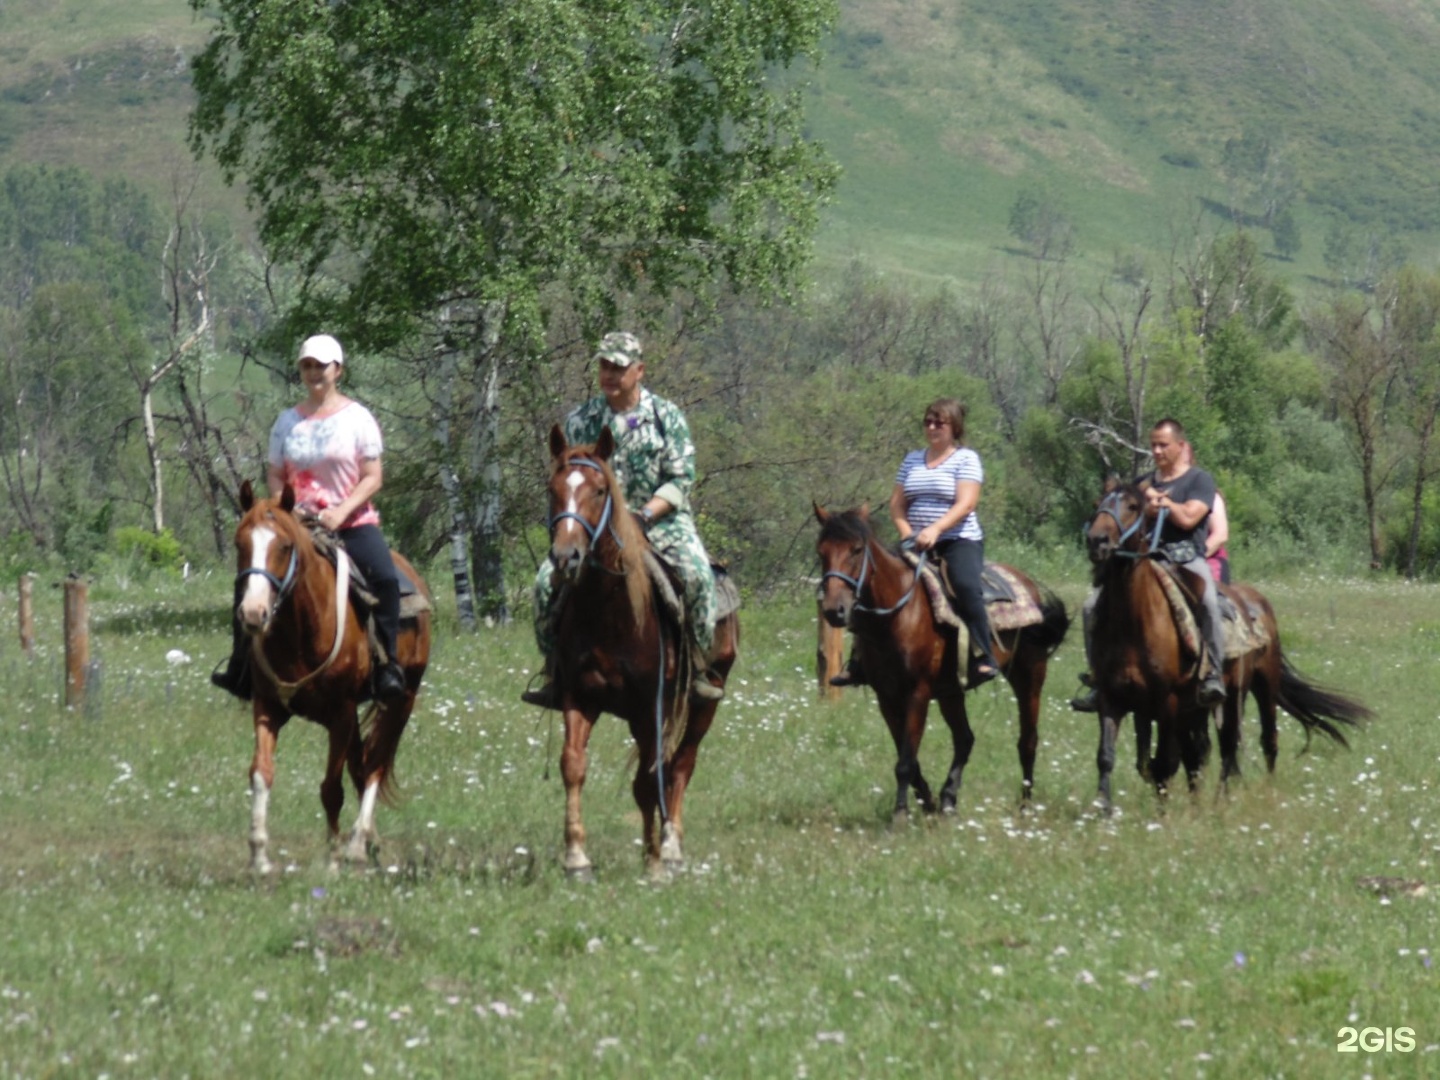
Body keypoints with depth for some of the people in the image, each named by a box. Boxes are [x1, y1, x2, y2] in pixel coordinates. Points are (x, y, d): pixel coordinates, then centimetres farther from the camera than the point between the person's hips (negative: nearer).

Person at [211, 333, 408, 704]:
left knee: (384, 577, -29)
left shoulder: (357, 417, -1)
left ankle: (388, 663, -20)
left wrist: (341, 512, -19)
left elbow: (373, 477, -5)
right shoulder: (288, 422, 9)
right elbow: (274, 476, 12)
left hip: (351, 522, -4)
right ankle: (240, 667, 2)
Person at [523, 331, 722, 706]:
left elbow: (681, 479, -3)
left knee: (696, 572, -31)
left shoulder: (667, 416, 1)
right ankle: (555, 673, -8)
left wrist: (646, 513, -18)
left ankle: (699, 670, -20)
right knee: (548, 578, -19)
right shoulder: (581, 420, 7)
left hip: (661, 520, -2)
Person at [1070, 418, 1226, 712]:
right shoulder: (1143, 483, 21)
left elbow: (1188, 518, -8)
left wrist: (1160, 501, 2)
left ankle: (1213, 674, -35)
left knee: (1207, 601, -38)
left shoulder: (1200, 480, 6)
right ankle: (1097, 678, -4)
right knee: (1092, 606, -12)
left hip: (1187, 558, -5)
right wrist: (1147, 508, -9)